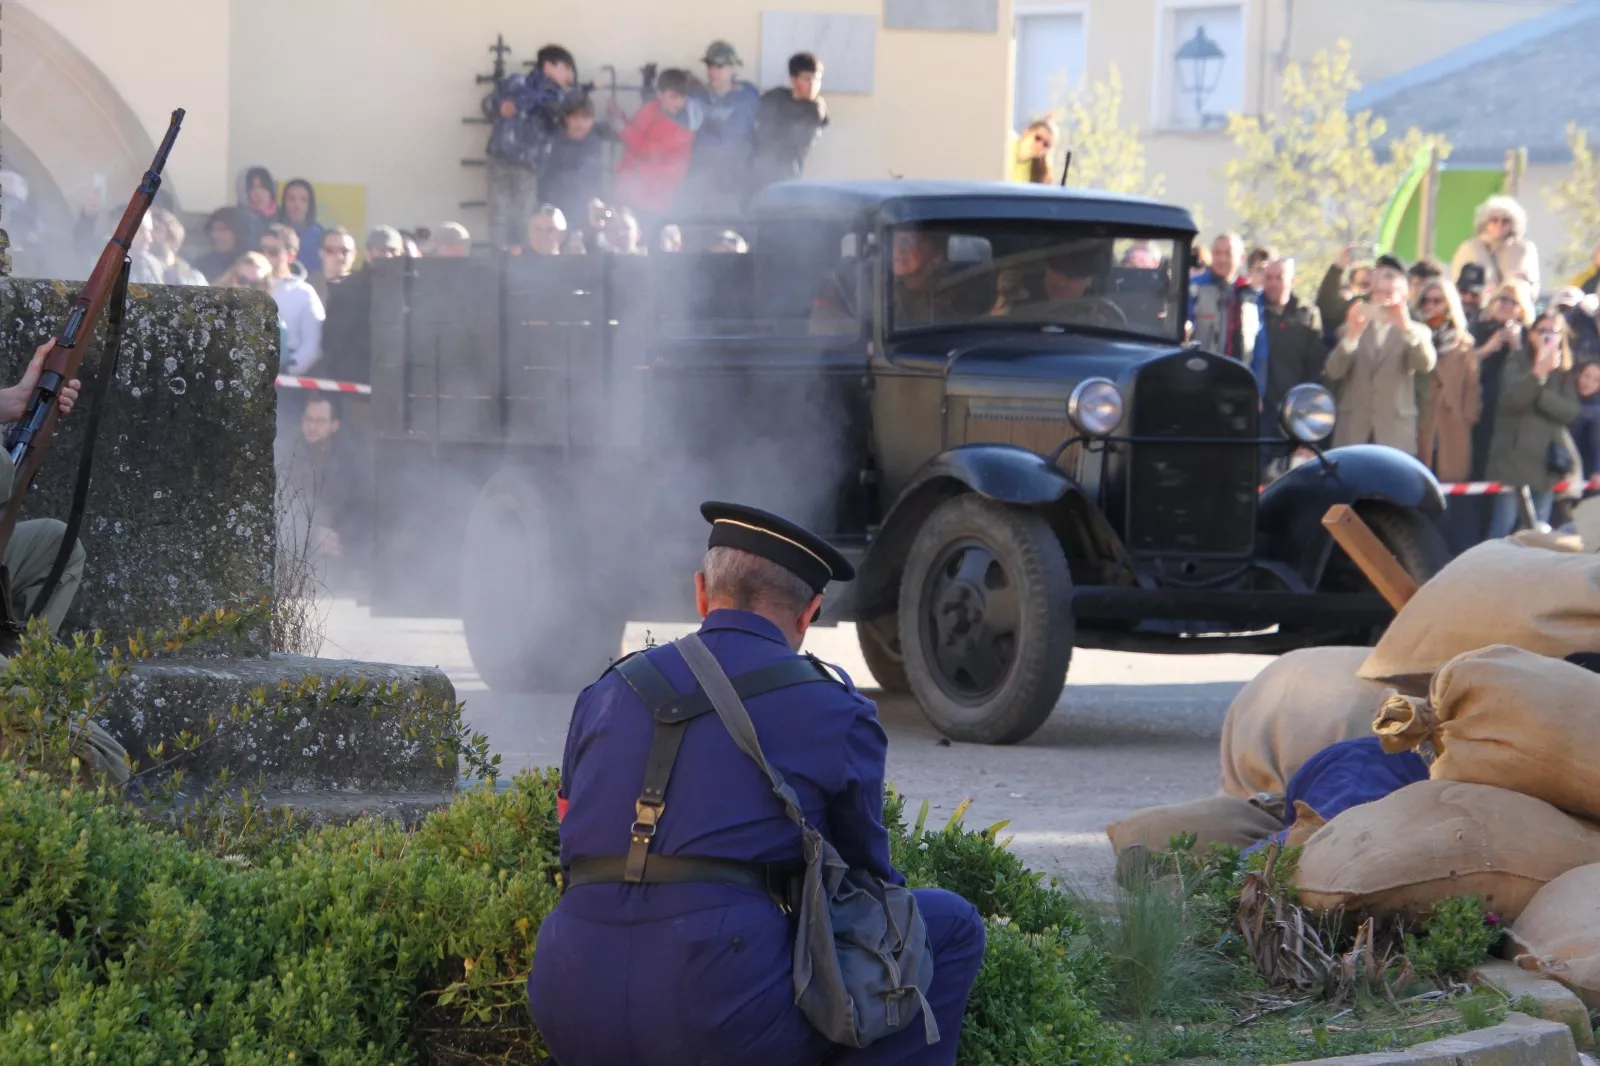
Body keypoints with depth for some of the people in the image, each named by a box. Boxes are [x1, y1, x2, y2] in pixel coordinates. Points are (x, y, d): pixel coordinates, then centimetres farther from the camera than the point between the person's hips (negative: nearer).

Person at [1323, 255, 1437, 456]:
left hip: (1395, 437, -1)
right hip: (1352, 435, 1)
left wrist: (1407, 327, -31)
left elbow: (1426, 364, -12)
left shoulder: (1416, 332, 10)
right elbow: (1333, 372, -2)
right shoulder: (1354, 328, 14)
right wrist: (1351, 336, -21)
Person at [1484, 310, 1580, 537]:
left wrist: (1539, 395, -13)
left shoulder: (1564, 370, 12)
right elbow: (1511, 399, -13)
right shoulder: (1518, 360, 3)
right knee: (1504, 525, -9)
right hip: (1514, 457, -4)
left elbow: (1572, 412, -1)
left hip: (1546, 461, 4)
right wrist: (1538, 373, -26)